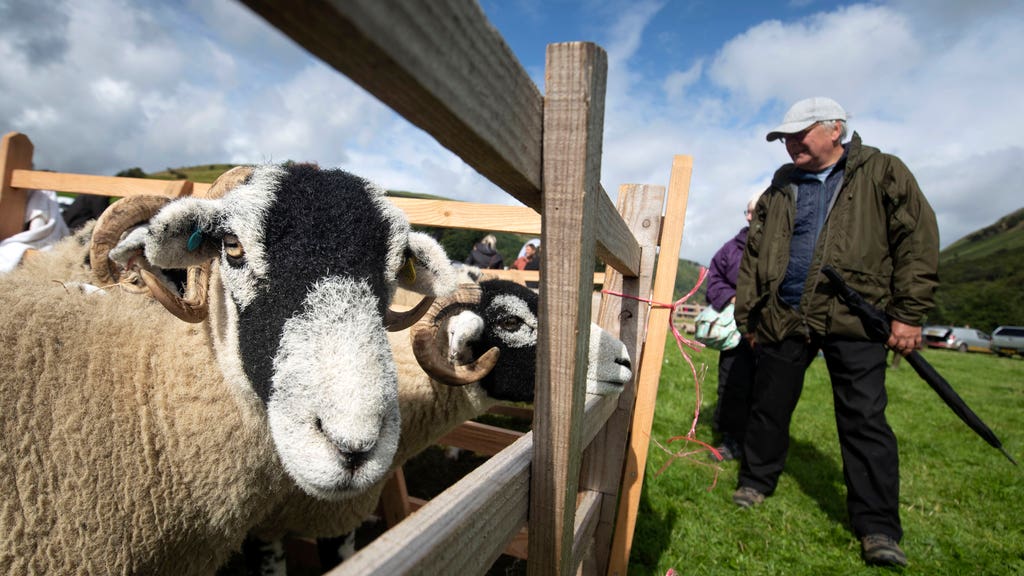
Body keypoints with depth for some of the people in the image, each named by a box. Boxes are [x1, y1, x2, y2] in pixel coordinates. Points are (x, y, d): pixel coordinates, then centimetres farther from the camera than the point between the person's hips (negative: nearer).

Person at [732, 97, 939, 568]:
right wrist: (746, 314, 12)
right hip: (782, 317, 4)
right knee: (769, 406, 11)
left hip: (853, 318, -3)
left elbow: (917, 241, -1)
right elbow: (753, 255, 15)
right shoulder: (780, 186, 14)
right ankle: (755, 481, 31)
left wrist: (908, 314, -7)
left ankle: (878, 528, 12)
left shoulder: (882, 172, 4)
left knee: (864, 420, 0)